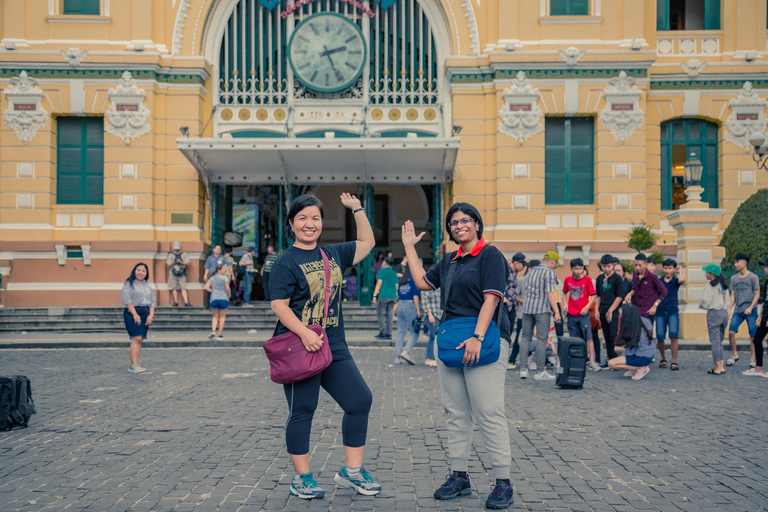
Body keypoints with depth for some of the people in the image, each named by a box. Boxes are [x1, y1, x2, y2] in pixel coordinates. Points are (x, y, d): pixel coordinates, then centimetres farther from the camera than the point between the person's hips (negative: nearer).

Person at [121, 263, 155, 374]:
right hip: (132, 313, -6)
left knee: (140, 339, 2)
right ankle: (134, 365, -21)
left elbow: (152, 302, 17)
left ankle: (133, 365, 5)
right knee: (137, 338, -17)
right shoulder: (129, 284, 0)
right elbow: (127, 300, -9)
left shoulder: (148, 286, 19)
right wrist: (135, 314, -15)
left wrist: (151, 315, 1)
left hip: (146, 313, 6)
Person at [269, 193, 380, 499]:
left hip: (335, 347, 7)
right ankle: (301, 478, 17)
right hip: (300, 348, -6)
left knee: (361, 401, 4)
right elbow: (279, 305, -12)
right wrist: (304, 333, -25)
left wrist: (357, 209, 21)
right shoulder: (286, 262, -5)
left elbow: (367, 243, 28)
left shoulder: (333, 254, 14)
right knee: (302, 411, 1)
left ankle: (351, 472, 17)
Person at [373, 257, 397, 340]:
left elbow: (379, 283, -9)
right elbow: (396, 286, 14)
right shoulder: (394, 273, 14)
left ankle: (383, 333, -5)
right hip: (392, 296, 5)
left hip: (383, 296, -5)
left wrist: (374, 295, -9)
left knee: (381, 315, 0)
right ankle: (389, 334, 5)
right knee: (389, 316, 6)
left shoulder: (381, 271, -1)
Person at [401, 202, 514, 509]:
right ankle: (459, 476, 18)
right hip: (450, 341, 8)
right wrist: (409, 248, 27)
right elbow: (423, 283, 25)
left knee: (489, 413, -9)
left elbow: (491, 298, -13)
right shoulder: (450, 261, 18)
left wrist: (477, 338, -23)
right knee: (455, 412, 9)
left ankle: (503, 483, -2)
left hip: (484, 340, -7)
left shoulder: (490, 255, -5)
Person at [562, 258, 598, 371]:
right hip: (571, 314, 3)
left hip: (583, 314, -3)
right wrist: (565, 304, 4)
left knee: (588, 337, -7)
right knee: (574, 339, 8)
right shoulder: (568, 280, 3)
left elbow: (593, 296, -3)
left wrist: (587, 307, -14)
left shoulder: (587, 280, -6)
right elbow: (564, 292, 19)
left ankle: (592, 362, -5)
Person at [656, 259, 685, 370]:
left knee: (673, 336, -11)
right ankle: (663, 359, 19)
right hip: (660, 311, 2)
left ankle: (674, 361, -5)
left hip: (673, 311, -1)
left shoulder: (675, 281, 5)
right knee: (660, 337, -1)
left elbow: (682, 280, -19)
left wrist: (680, 270, -1)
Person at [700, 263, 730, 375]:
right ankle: (721, 366, 15)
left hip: (714, 314, -7)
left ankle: (718, 368, -1)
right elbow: (727, 301, 12)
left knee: (715, 341, -2)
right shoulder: (724, 285, 10)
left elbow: (706, 303, -14)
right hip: (724, 312, 7)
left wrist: (700, 305, 6)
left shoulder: (709, 286, -12)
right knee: (719, 341, 15)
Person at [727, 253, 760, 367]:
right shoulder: (734, 278, 10)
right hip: (737, 310, 4)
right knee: (731, 332, -7)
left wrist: (750, 307, -13)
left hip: (751, 311, -4)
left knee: (753, 335, -1)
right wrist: (730, 309, 7)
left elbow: (757, 294, -3)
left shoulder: (753, 277, -3)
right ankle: (734, 355, 9)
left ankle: (753, 358, 9)